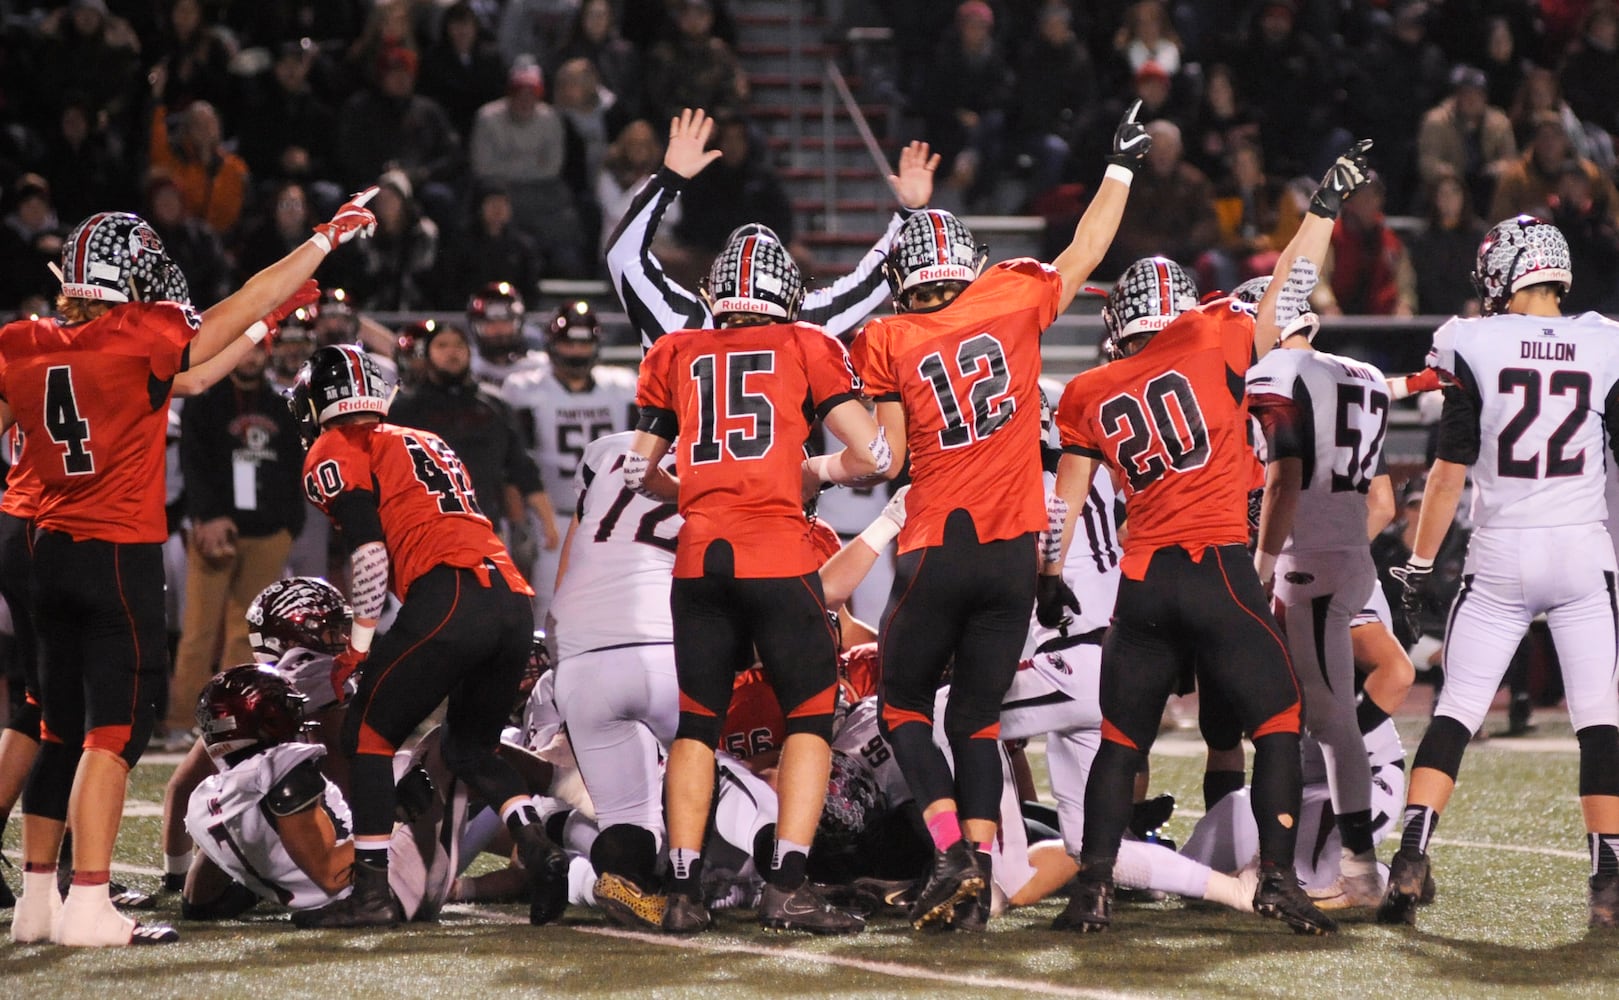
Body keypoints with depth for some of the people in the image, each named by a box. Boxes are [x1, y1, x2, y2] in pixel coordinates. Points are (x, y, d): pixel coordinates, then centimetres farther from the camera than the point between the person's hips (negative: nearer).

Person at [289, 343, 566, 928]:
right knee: (470, 748, 22)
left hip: (450, 598, -7)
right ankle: (540, 852, -1)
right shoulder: (425, 443, 34)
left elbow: (370, 553, -3)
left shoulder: (334, 452, 10)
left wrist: (358, 646, 2)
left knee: (367, 735, 6)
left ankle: (371, 891, -2)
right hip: (515, 604, 7)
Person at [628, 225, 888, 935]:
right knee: (810, 715, 7)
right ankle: (788, 884, -6)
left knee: (698, 721, 13)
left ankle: (683, 891, 6)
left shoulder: (676, 356, 16)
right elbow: (874, 457, 3)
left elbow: (641, 473, 22)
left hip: (698, 557, 3)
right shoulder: (807, 349, 8)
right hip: (777, 556, -3)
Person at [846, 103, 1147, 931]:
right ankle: (981, 851, -3)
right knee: (977, 714, 12)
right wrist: (1121, 167, 32)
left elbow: (885, 463, -5)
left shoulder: (886, 343, -3)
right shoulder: (1012, 302, 2)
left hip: (936, 551, -3)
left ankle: (951, 846, -8)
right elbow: (1085, 255, 19)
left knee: (904, 705, 11)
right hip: (1014, 553, 3)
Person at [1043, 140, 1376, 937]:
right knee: (1278, 724, 6)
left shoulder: (1091, 398, 12)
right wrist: (1325, 206, 16)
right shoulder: (1211, 345, 2)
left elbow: (1067, 502, 13)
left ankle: (1092, 890, 1)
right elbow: (1285, 298, 8)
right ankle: (1277, 876, -7)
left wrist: (1049, 576, 24)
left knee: (1121, 742, 11)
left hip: (1140, 582, 3)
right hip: (1214, 570, -3)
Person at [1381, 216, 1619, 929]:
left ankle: (1410, 860, -6)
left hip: (1499, 555, -1)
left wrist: (1418, 568, 6)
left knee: (1455, 712, 6)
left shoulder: (1475, 347, -5)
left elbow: (1450, 472, -3)